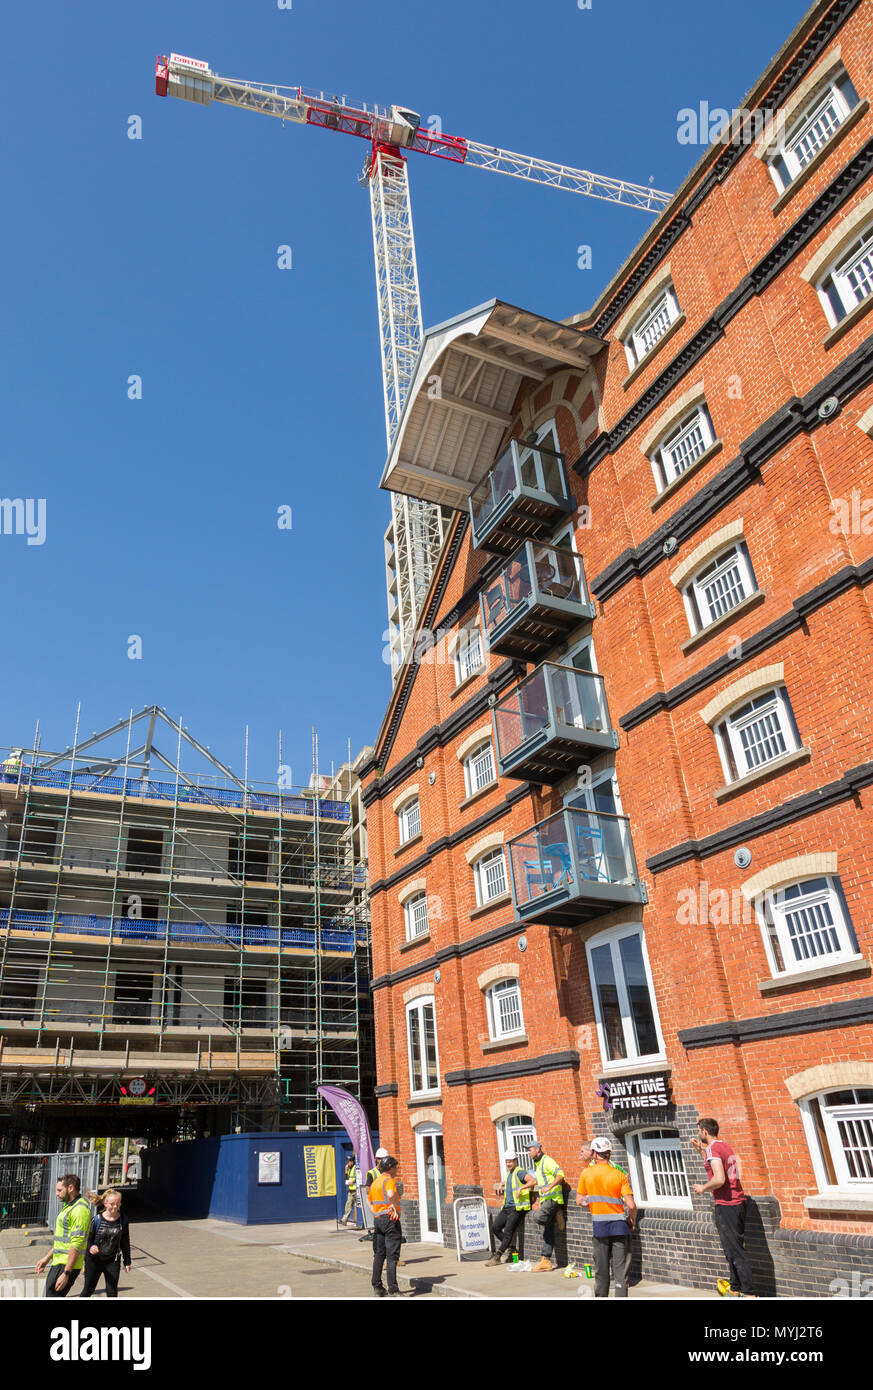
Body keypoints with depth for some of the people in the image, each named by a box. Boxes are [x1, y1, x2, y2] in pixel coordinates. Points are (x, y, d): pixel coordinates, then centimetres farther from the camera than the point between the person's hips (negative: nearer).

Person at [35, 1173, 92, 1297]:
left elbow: (77, 1245, -24)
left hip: (67, 1265, -10)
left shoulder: (80, 1209, -20)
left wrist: (66, 1273, -24)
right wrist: (47, 1258, 24)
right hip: (58, 1262, 10)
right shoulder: (68, 1206, 15)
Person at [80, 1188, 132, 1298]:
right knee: (88, 1290, 15)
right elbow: (88, 1239, -7)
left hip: (113, 1261, 1)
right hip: (94, 1260, -1)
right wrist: (90, 1247, -29)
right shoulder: (97, 1219, -12)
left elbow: (125, 1243, 4)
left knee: (112, 1292, 0)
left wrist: (127, 1262, 6)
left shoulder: (123, 1220, -5)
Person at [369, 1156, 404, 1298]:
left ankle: (377, 1286, 23)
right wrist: (396, 1208, -20)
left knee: (379, 1254, 17)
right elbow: (391, 1194, -33)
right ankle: (393, 1290, -6)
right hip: (390, 1218, -8)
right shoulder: (389, 1180, -12)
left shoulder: (375, 1182, 16)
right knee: (392, 1255, -5)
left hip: (378, 1219, 9)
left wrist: (376, 1213, 16)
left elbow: (369, 1201, 25)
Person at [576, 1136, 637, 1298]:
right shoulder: (619, 1174, -6)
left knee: (601, 1270, 14)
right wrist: (633, 1221, 7)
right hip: (620, 1225, 0)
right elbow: (631, 1205, -11)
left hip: (599, 1225, 1)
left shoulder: (587, 1173, -3)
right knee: (621, 1270, 6)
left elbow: (579, 1201, 4)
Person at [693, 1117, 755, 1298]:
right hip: (738, 1202, 10)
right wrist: (701, 1150, 30)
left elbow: (719, 1179, -25)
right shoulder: (726, 1146, 14)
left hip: (725, 1205, -10)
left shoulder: (712, 1149, -15)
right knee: (735, 1248, 16)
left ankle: (749, 1293, -4)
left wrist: (703, 1188, -9)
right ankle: (734, 1291, 24)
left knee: (735, 1251, -5)